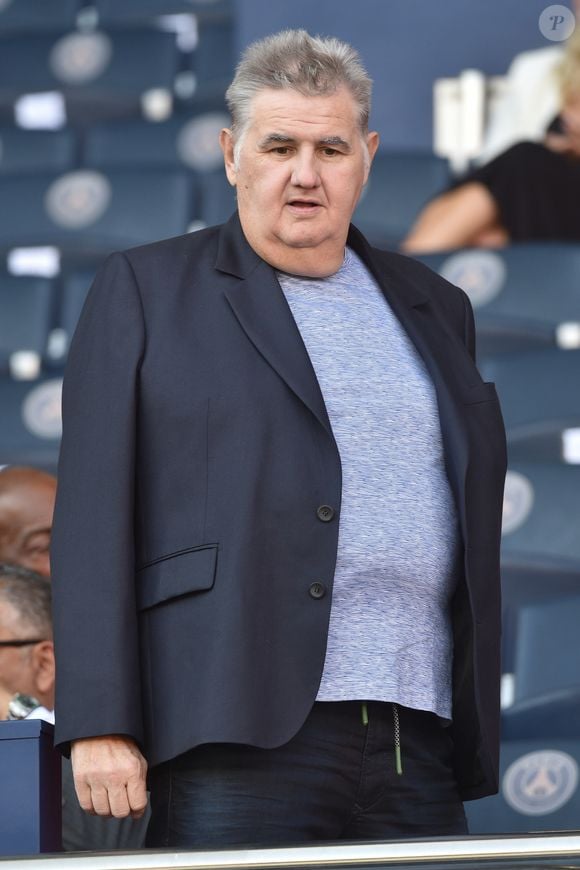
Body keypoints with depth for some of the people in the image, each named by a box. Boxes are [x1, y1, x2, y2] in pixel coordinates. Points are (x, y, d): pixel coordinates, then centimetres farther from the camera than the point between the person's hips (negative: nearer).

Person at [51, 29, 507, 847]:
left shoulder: (434, 309, 21)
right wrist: (100, 725, -9)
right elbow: (94, 511, 1)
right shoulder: (145, 289, 9)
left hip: (420, 749, 4)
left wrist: (478, 735, 14)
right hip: (242, 741, -4)